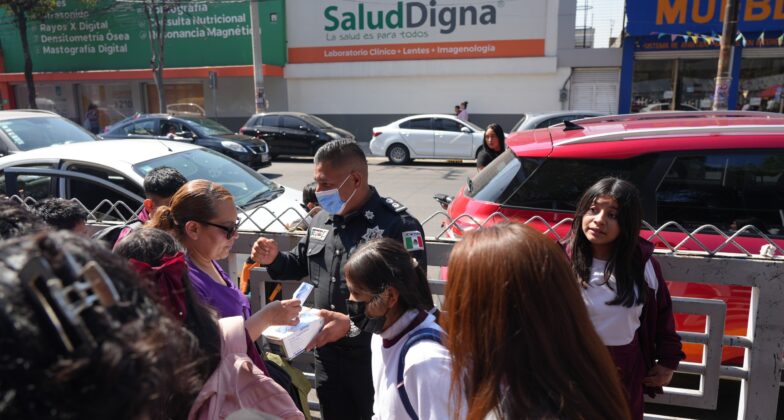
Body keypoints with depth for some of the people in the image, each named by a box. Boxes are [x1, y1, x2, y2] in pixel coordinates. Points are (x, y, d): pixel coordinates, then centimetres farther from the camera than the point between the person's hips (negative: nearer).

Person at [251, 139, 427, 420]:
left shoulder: (397, 225, -19)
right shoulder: (322, 219, 6)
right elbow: (301, 264, 21)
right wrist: (274, 260, -1)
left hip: (376, 355, -6)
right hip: (327, 352, 7)